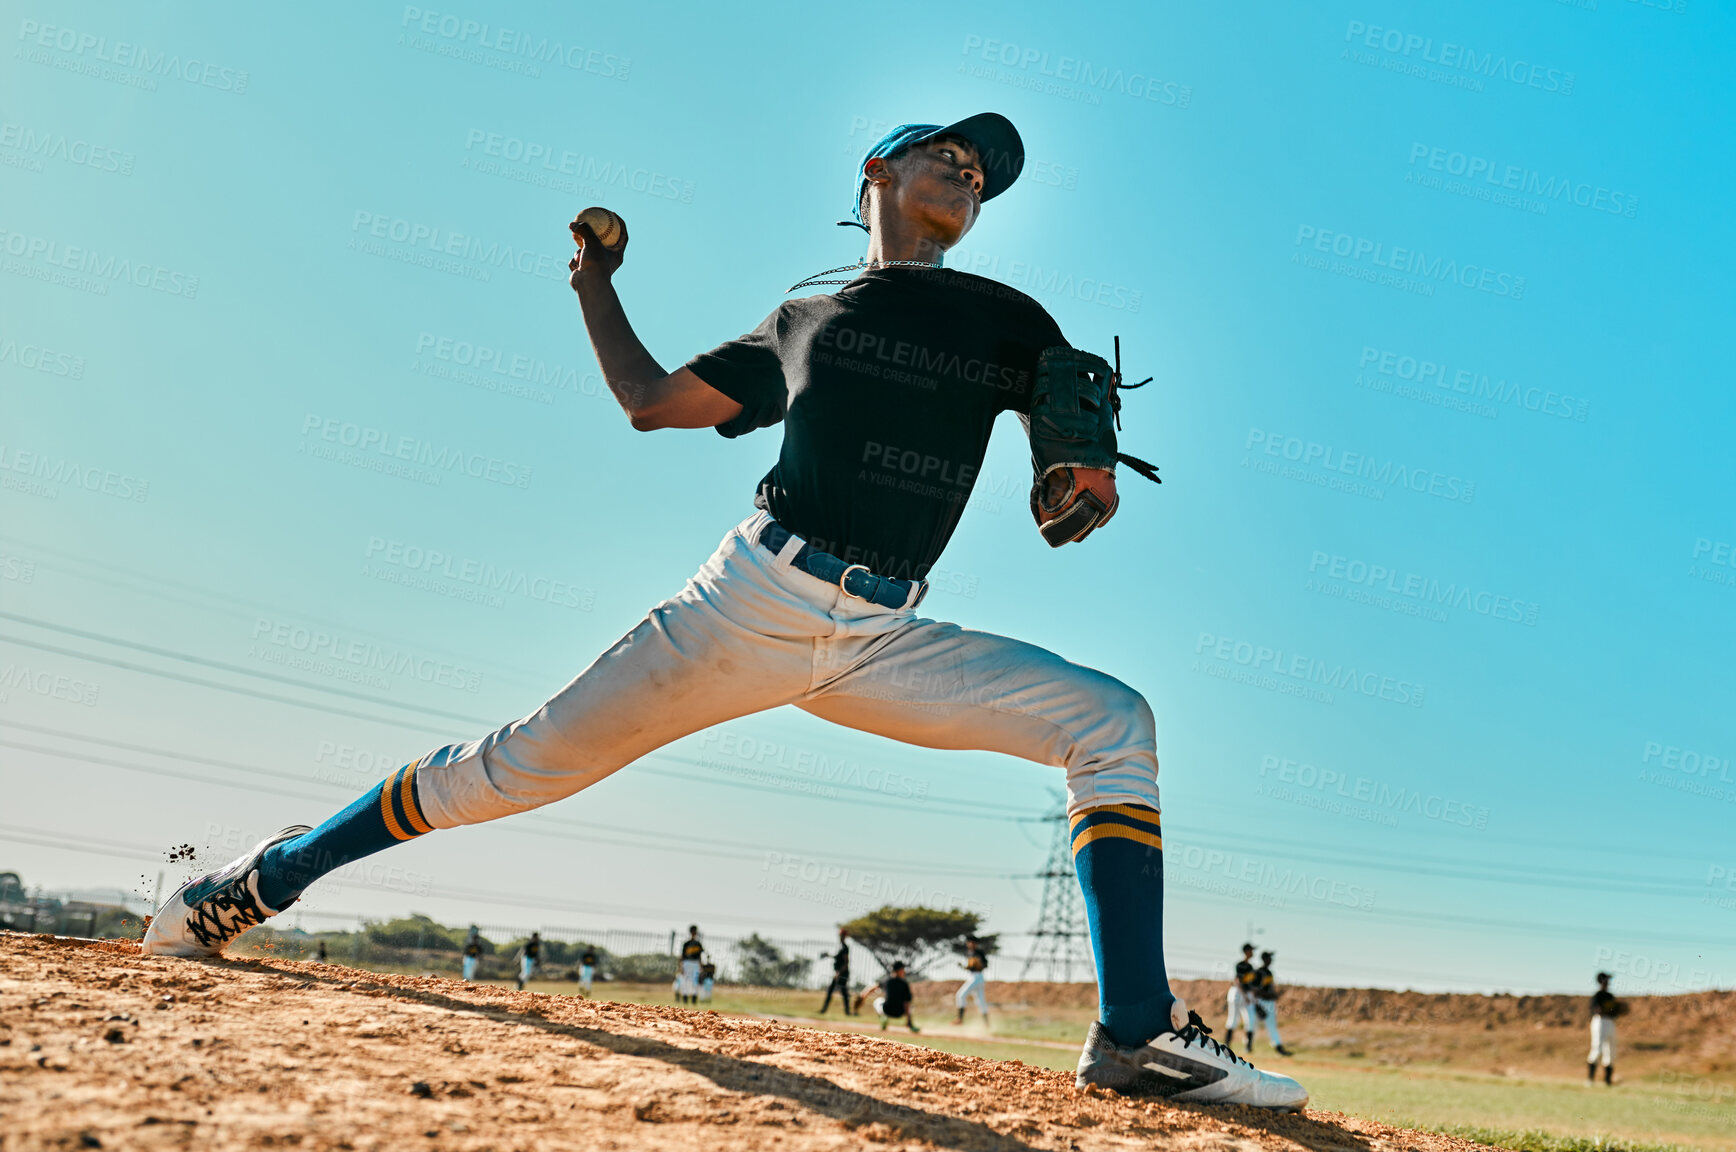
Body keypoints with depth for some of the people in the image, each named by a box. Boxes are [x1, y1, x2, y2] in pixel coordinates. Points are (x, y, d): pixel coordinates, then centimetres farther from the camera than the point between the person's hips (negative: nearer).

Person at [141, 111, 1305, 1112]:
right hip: (756, 597, -1)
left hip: (887, 643, 2)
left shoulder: (1005, 320, 16)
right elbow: (650, 400, 25)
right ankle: (265, 879, 17)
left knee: (1112, 719, -14)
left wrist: (1084, 482, -13)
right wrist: (596, 286, 24)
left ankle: (1139, 1033, -15)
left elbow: (1087, 476, 9)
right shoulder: (803, 322, 15)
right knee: (525, 764, -2)